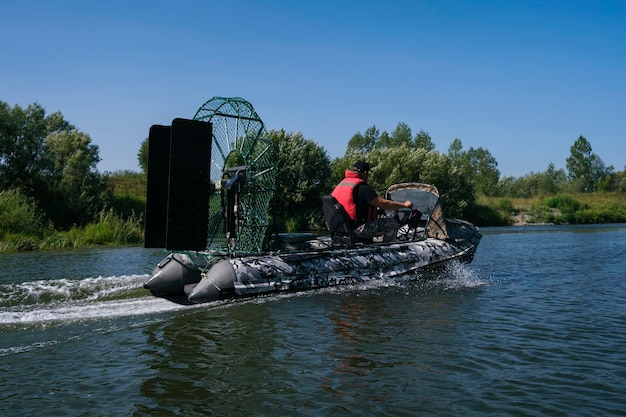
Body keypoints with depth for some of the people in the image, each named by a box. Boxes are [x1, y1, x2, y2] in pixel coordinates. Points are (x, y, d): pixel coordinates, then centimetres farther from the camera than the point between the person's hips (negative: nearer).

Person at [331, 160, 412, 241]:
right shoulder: (362, 187, -16)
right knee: (393, 224, -4)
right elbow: (383, 204, -16)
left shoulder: (341, 183, 11)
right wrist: (404, 204, -3)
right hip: (358, 229, -10)